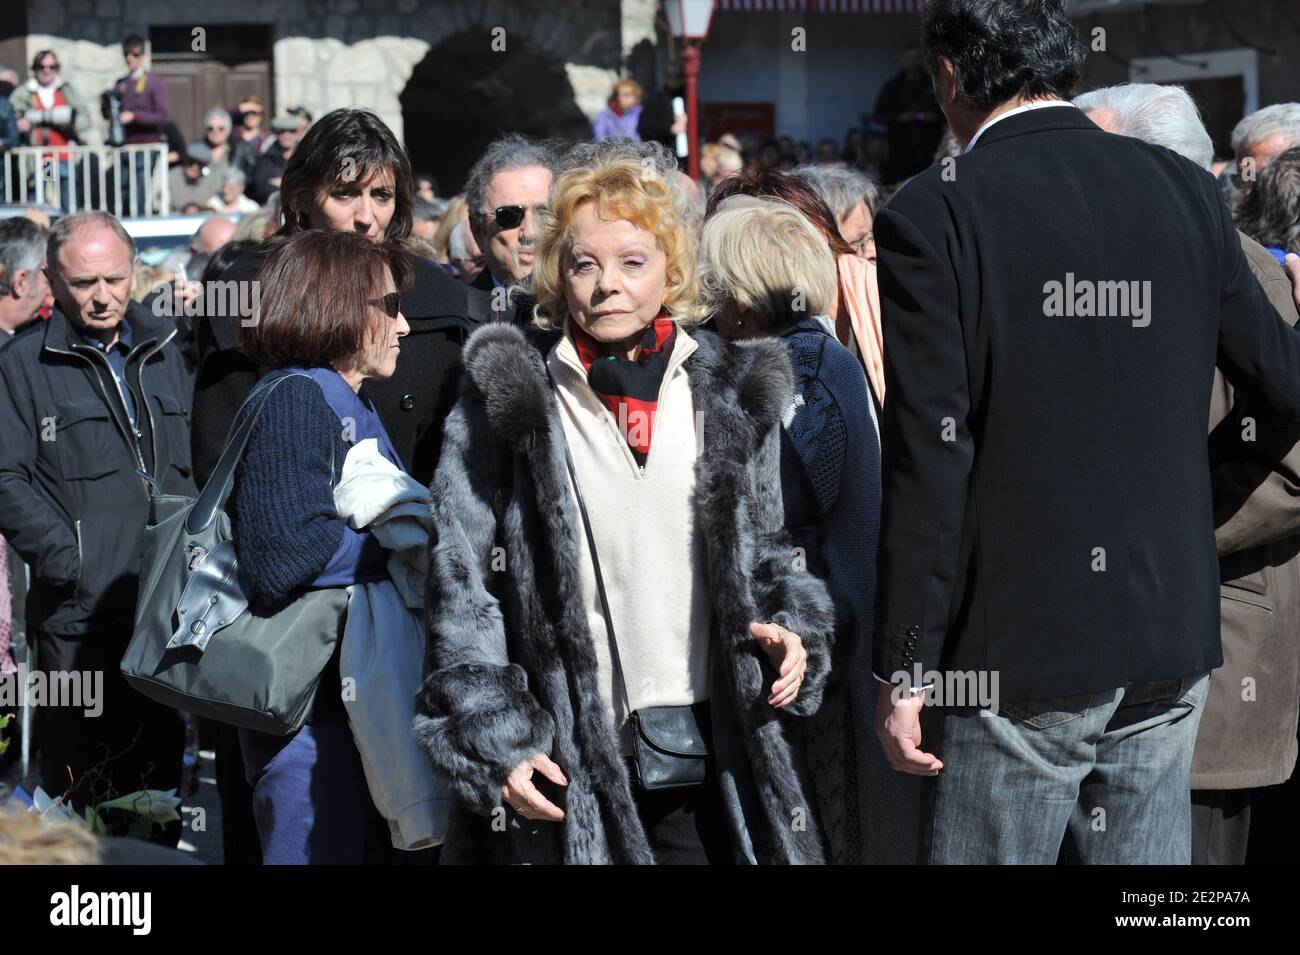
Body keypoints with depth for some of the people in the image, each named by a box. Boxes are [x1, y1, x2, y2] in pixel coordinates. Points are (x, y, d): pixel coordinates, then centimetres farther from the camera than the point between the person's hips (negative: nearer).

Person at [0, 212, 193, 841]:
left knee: (160, 774, 11)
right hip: (80, 613, -4)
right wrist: (67, 561, -18)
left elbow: (194, 458, 19)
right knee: (82, 788, -3)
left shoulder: (163, 352, 14)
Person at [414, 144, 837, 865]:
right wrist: (492, 744, -6)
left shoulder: (732, 394, 11)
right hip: (562, 765, -2)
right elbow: (459, 579, 1)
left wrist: (788, 630, 0)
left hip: (707, 763, 2)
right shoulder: (506, 398, 1)